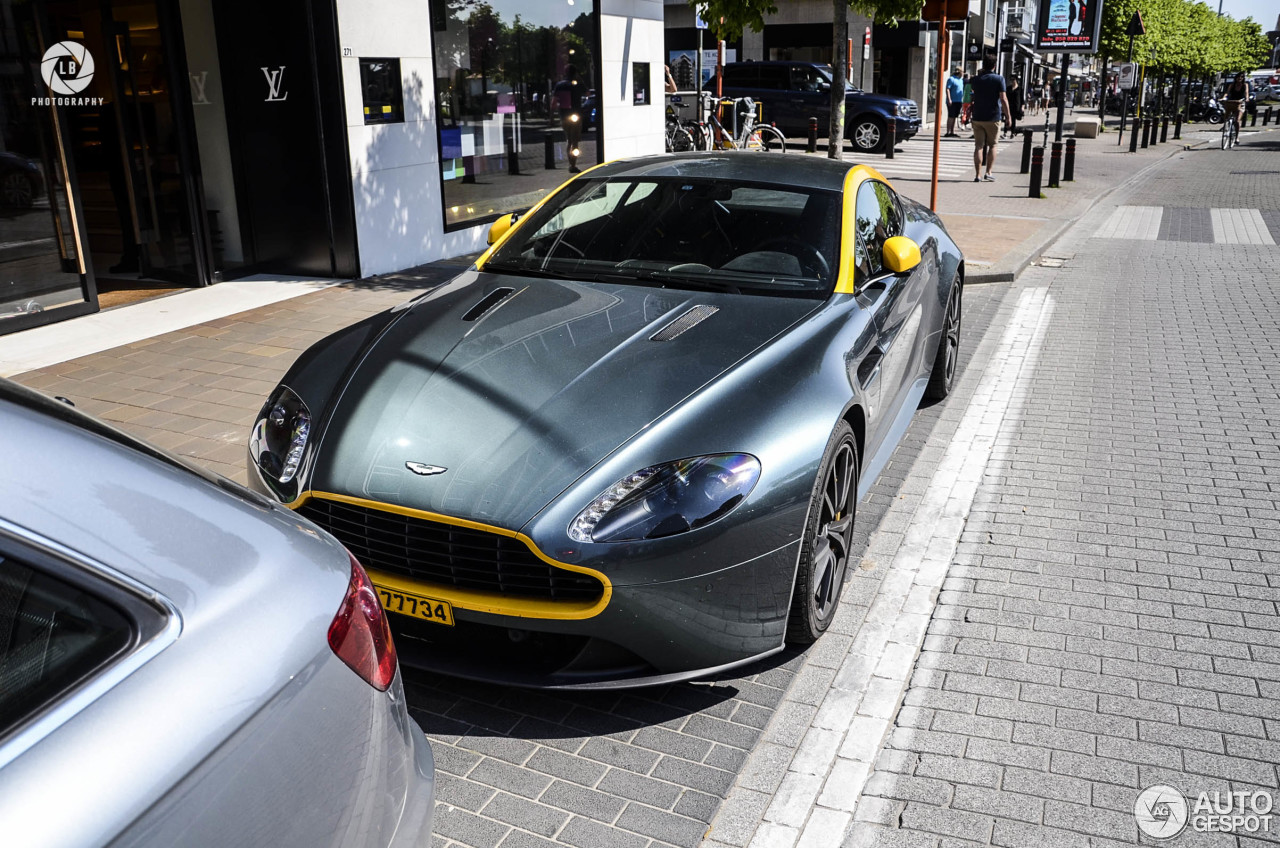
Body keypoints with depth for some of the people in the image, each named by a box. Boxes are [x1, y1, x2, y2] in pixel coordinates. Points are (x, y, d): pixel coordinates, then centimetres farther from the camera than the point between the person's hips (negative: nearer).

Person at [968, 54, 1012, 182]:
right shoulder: (999, 79, -7)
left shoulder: (976, 80, 3)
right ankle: (988, 172, 2)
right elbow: (1003, 99, -11)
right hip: (993, 118, -2)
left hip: (977, 117, 2)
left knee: (978, 146, 3)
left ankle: (978, 174, -1)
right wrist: (1008, 116, -6)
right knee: (992, 145, 10)